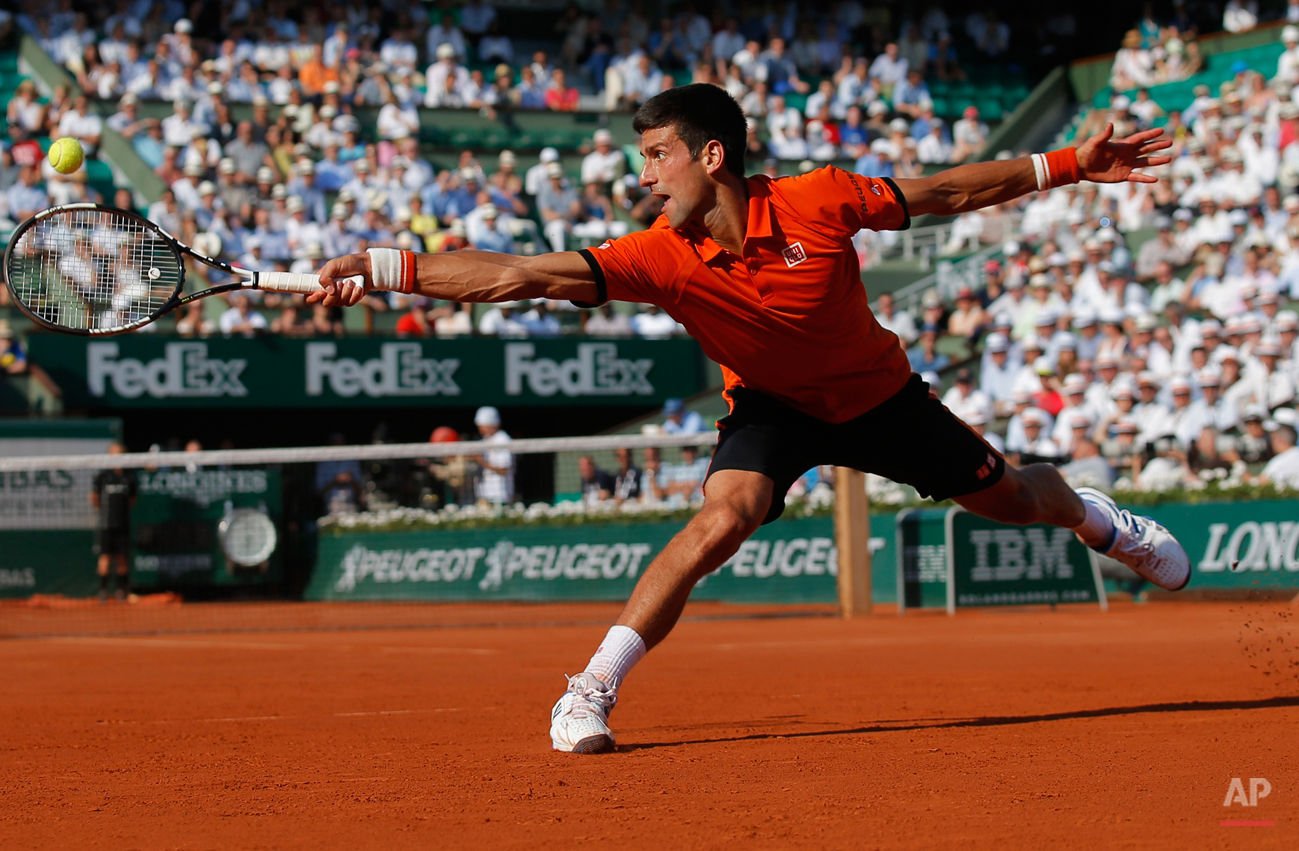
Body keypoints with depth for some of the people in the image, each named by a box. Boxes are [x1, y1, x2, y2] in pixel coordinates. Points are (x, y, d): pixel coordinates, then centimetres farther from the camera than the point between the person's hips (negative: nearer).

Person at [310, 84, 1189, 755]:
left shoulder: (818, 200, -29)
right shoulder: (664, 257, -27)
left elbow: (948, 192, -16)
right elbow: (520, 275, -34)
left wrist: (1070, 165, -14)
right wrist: (381, 268, -43)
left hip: (876, 391, 1)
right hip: (772, 406, -1)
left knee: (1009, 497, 13)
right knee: (725, 517, -28)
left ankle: (1090, 512, 51)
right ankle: (592, 691, -24)